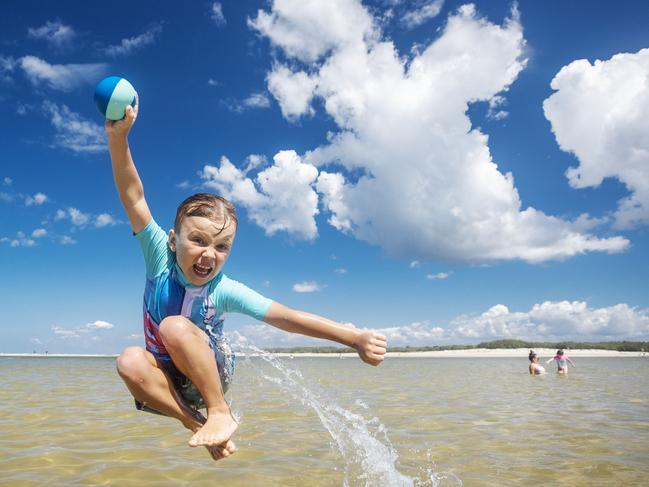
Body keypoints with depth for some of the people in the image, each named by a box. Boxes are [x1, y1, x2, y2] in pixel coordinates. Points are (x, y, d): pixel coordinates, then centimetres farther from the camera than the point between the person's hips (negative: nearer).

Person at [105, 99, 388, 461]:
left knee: (175, 326, -33)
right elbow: (134, 197, -28)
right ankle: (199, 425, -20)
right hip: (168, 379, 2)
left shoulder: (224, 291, -22)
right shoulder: (161, 257, -17)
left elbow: (286, 316, -29)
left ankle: (220, 413, -19)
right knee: (130, 362, -32)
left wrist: (354, 338, -40)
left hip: (211, 374, -2)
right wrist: (118, 137, -43)